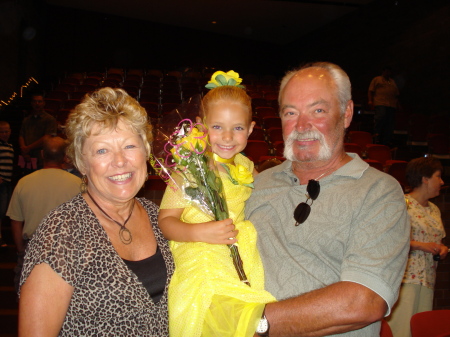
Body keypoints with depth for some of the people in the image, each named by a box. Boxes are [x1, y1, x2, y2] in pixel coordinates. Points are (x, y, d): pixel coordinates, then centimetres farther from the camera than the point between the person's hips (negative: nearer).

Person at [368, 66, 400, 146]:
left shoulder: (393, 81, 28)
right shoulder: (377, 79, 13)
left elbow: (397, 94, 28)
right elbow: (371, 91, 4)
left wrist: (397, 104, 15)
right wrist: (370, 101, -8)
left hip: (392, 105, 5)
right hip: (380, 103, -5)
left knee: (390, 124, -1)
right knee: (381, 117, -26)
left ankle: (386, 142, 1)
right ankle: (377, 135, -11)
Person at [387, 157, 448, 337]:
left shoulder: (435, 210, 17)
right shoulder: (403, 204, -7)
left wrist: (442, 249, 5)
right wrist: (422, 246, -17)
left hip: (428, 280, 7)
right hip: (405, 277, -7)